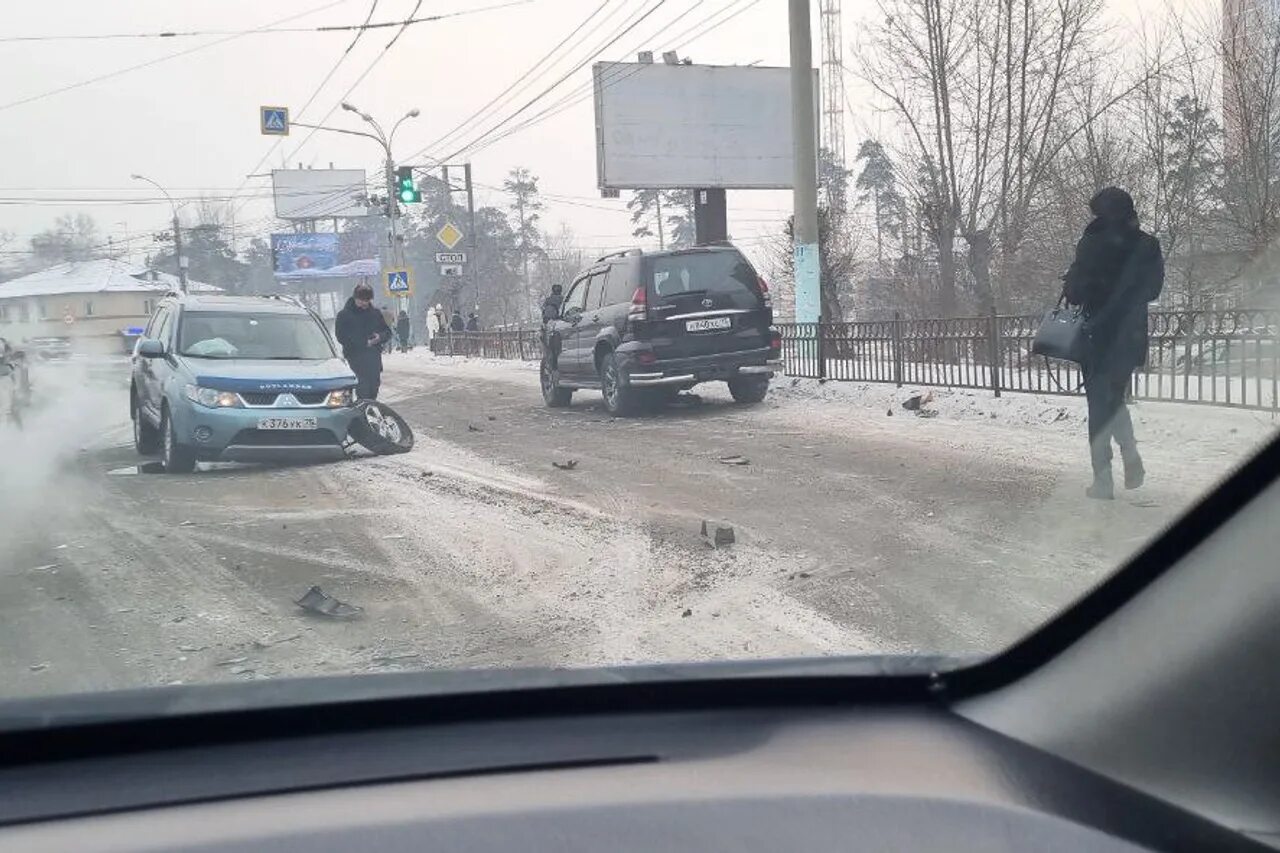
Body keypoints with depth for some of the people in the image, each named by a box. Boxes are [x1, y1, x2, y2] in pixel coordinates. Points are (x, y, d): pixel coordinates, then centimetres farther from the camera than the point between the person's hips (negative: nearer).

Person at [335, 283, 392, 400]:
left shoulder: (376, 313, 13)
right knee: (363, 390, -14)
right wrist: (364, 342, -16)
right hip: (355, 358, -5)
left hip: (374, 357, 5)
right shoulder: (344, 315, 0)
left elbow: (387, 332, 17)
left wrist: (380, 337, -8)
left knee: (373, 390, 7)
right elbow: (341, 337, -8)